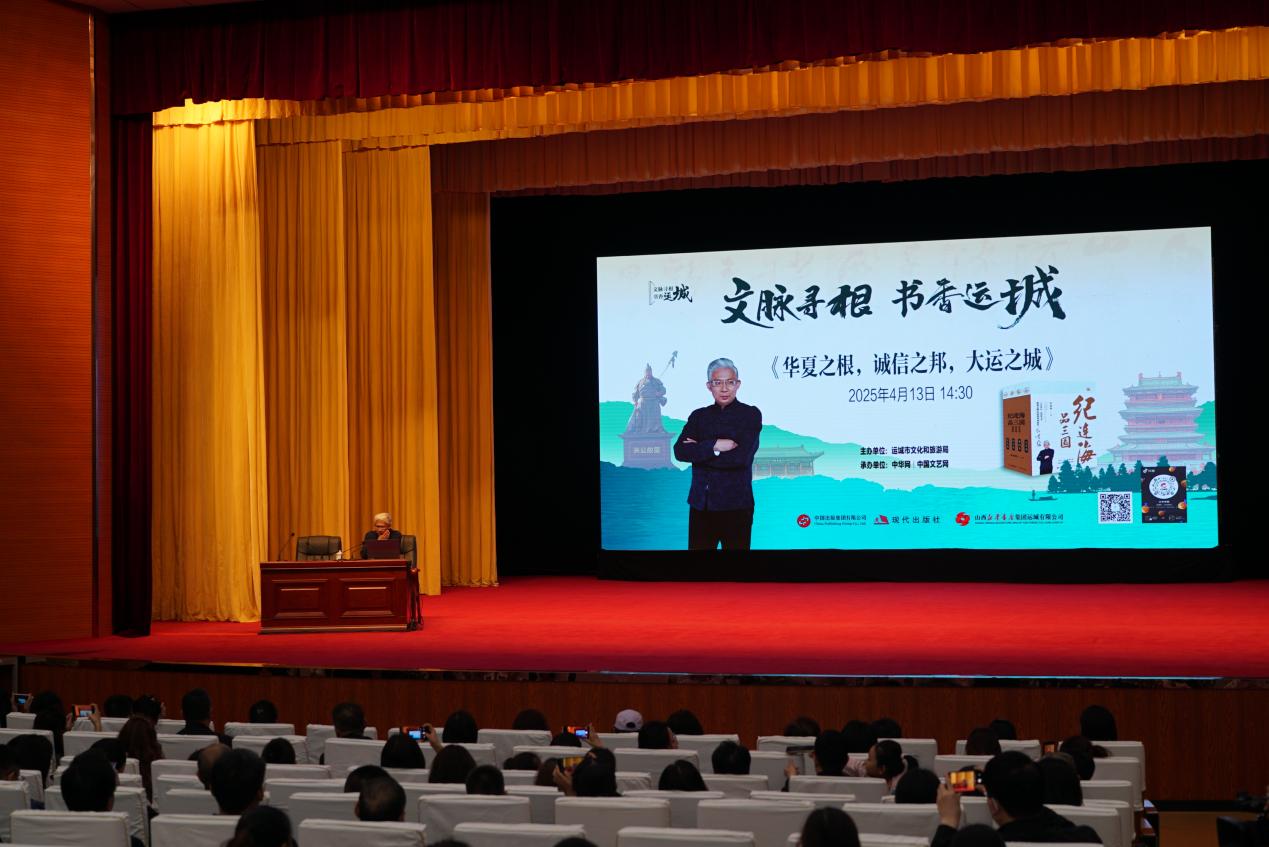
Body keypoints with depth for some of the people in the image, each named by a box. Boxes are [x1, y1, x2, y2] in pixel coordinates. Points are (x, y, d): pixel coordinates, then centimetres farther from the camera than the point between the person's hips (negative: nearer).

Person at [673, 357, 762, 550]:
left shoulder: (751, 414, -1)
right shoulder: (699, 416, 10)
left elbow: (741, 456, -15)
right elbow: (680, 451, -5)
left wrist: (699, 451, -8)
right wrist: (714, 446, -17)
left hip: (736, 506, -3)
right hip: (701, 505, 3)